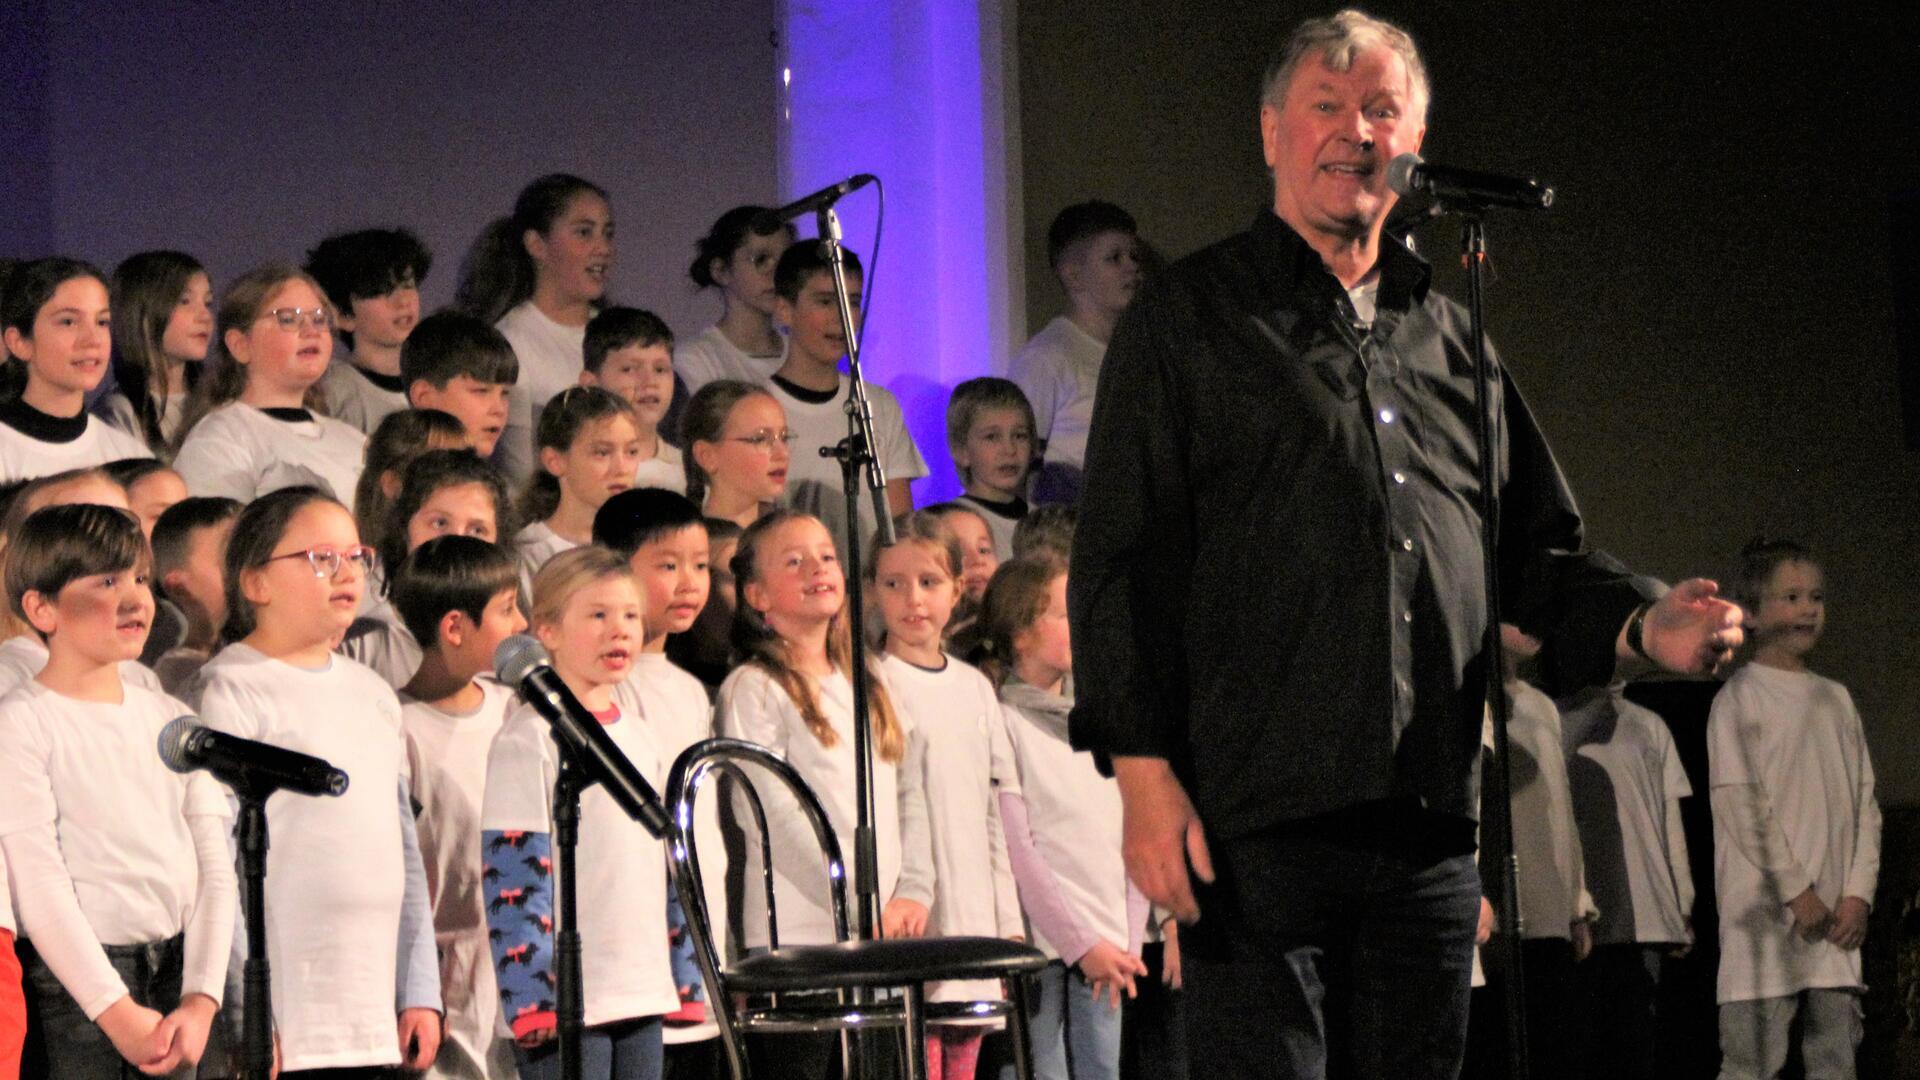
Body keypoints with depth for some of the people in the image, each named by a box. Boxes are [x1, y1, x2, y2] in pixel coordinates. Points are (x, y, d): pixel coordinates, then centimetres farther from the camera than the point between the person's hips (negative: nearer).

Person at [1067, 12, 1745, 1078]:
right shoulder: (1186, 318, 4)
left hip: (1431, 824, 6)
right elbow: (1123, 560, -2)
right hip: (1258, 819, -5)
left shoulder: (1449, 336, 21)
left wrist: (1639, 627, 2)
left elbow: (1535, 547, 23)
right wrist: (1144, 771, -12)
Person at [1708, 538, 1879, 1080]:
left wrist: (1858, 892, 1)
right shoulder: (1740, 698, -3)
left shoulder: (1835, 699, 16)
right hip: (1765, 913, -6)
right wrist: (1796, 890, -13)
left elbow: (1864, 802, 14)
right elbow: (1738, 802, -10)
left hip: (1836, 916, 6)